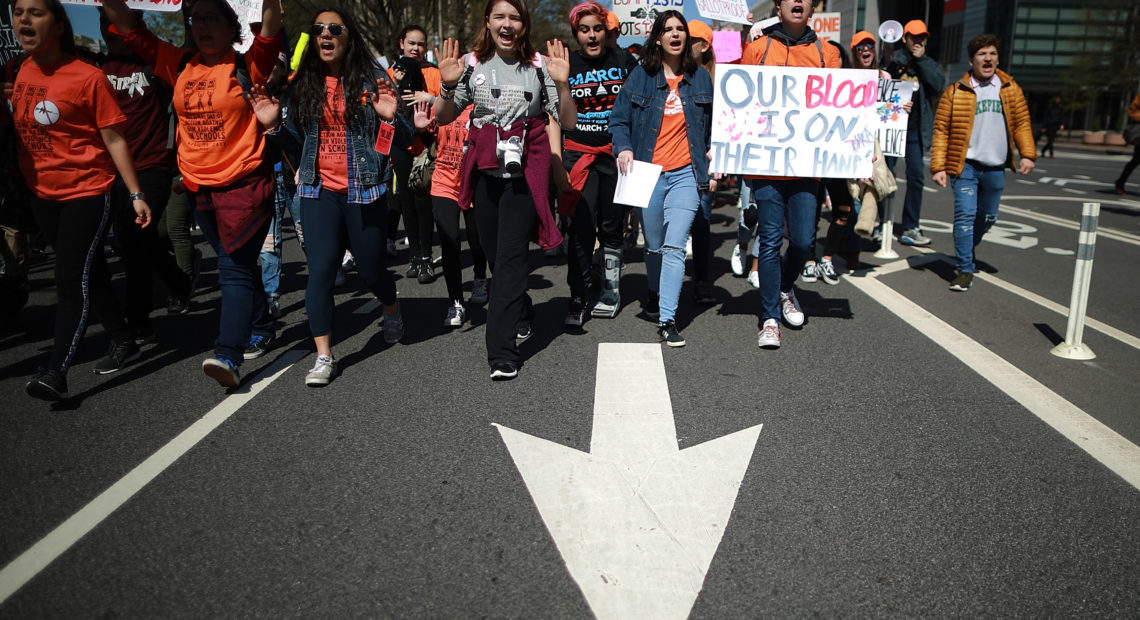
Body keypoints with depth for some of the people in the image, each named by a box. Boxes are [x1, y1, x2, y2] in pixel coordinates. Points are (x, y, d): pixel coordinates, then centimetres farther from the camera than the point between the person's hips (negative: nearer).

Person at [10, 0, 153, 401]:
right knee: (90, 274, 16)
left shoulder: (88, 77, -13)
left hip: (87, 193, -7)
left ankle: (56, 372, -8)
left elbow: (114, 140, -11)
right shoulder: (21, 72, 5)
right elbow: (18, 127, 18)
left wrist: (136, 194, -12)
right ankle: (123, 343, 30)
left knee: (72, 281, -9)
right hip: (42, 195, 7)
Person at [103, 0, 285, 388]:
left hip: (244, 184, -6)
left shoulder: (248, 67, -5)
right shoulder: (180, 66, 8)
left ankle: (228, 356, -18)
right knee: (236, 264, 17)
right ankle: (261, 328, 33)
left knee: (235, 268, -11)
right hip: (198, 187, 6)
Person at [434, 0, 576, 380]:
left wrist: (562, 83, -19)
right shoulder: (472, 63, 4)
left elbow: (568, 122, -3)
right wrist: (448, 86, -12)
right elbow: (443, 118, 6)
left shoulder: (539, 65, -1)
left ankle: (502, 352, -8)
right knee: (496, 255, 12)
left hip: (525, 173, -3)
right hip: (484, 173, 3)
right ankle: (521, 317, 39)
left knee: (510, 257, -9)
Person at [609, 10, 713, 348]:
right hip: (648, 174, 1)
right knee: (654, 246, 13)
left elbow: (713, 123, 19)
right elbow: (618, 120, 6)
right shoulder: (640, 76, 4)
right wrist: (624, 148, -11)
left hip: (686, 174, 0)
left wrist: (712, 153, 5)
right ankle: (656, 295, 41)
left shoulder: (701, 77, 9)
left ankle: (667, 320, -11)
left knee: (675, 246, -12)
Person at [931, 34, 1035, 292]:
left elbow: (1021, 123, 10)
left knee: (987, 217, 13)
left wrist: (1027, 154, -3)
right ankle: (965, 270, -5)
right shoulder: (956, 92, -2)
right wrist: (938, 166, -9)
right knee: (965, 214, -12)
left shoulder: (1010, 89, 8)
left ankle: (966, 250, 39)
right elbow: (941, 130, -3)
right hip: (966, 164, -4)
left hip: (996, 167, 4)